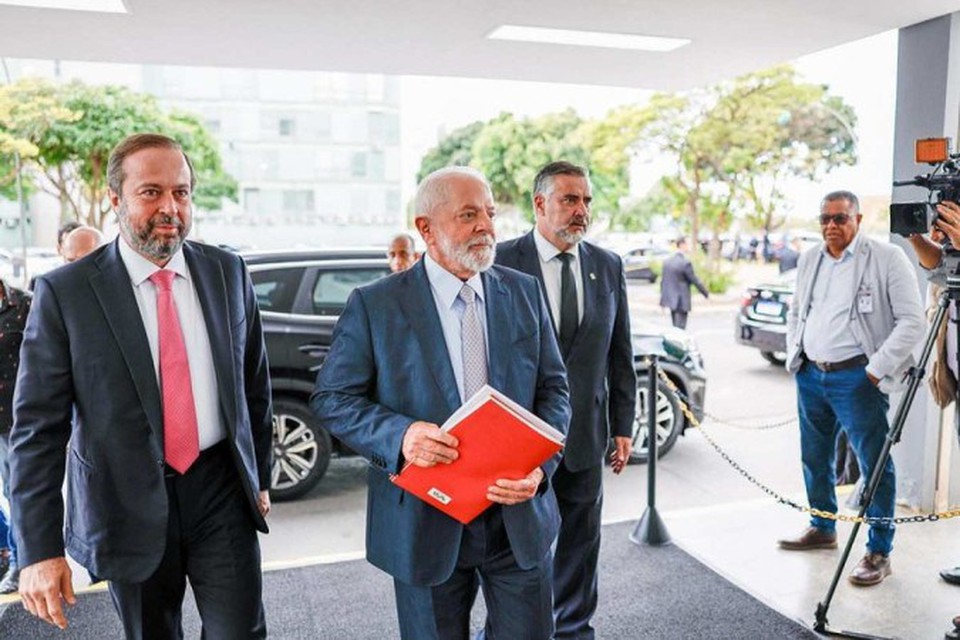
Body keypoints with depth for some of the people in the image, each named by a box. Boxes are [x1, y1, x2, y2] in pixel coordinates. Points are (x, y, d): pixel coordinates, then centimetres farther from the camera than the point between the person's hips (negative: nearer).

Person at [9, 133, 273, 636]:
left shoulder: (228, 273, 0)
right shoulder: (65, 292, -8)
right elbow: (37, 427, -7)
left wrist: (259, 476, 13)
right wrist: (39, 548, -10)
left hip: (221, 491, 2)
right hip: (128, 504, -1)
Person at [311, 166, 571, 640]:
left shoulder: (524, 292, 2)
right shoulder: (374, 305, -7)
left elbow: (553, 387, 4)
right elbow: (331, 398, -5)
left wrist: (540, 464, -13)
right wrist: (399, 435, -23)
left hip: (519, 516, 3)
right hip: (425, 523, -2)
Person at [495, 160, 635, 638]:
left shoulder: (608, 267, 5)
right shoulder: (503, 262, -8)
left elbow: (620, 353, 8)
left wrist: (623, 425, 7)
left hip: (585, 433, 4)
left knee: (579, 542, 16)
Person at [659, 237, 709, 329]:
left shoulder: (667, 261, 3)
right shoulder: (686, 263, -17)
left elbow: (663, 280, 9)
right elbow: (695, 281, -11)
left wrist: (663, 297, 17)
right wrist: (706, 293, 2)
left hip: (670, 298, 7)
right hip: (681, 301, -7)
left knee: (676, 327, 17)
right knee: (680, 328, -1)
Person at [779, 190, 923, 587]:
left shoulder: (887, 258, -7)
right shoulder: (809, 260, 11)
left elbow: (912, 321, -10)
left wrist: (878, 370, -14)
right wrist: (794, 356, 11)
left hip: (856, 378, -6)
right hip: (809, 375, 6)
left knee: (873, 465, -2)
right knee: (815, 458, 16)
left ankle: (879, 553, 11)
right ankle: (822, 528, 34)